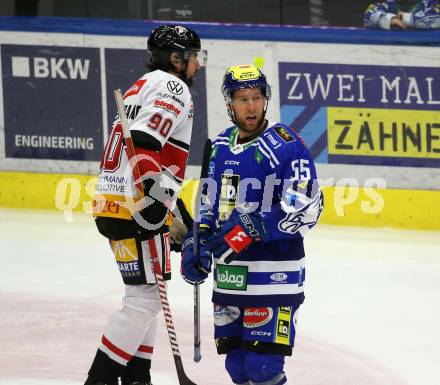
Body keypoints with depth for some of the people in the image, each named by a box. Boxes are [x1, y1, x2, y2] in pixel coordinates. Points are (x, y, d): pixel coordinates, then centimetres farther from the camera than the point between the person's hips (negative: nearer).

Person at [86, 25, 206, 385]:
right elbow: (143, 141, -24)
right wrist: (154, 197, -28)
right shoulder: (172, 88, -8)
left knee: (145, 294, 17)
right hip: (133, 207, -10)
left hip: (115, 205, 10)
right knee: (145, 297, -9)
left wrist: (173, 207, 32)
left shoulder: (147, 85, 24)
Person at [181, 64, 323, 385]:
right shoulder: (221, 146, 13)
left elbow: (306, 208, -18)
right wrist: (195, 245, 11)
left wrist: (252, 229, -24)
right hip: (229, 272, 7)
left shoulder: (285, 145, -10)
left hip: (273, 276, -7)